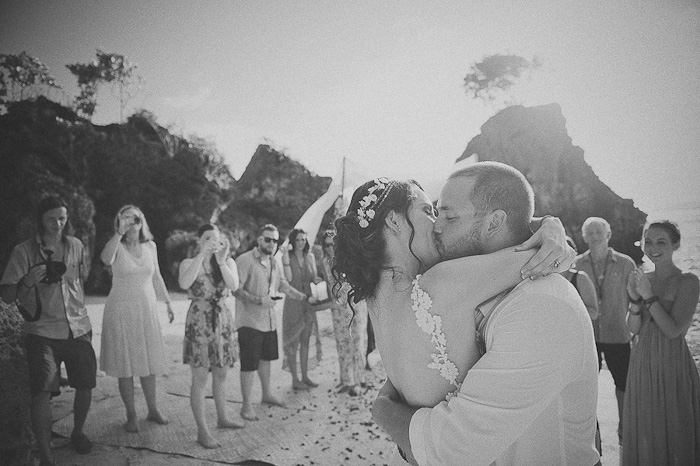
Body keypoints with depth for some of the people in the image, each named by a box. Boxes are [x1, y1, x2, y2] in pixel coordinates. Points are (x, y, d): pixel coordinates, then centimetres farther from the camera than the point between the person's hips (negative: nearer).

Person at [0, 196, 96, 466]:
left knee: (85, 385, 10)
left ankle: (77, 432, 36)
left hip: (79, 329, 3)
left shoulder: (75, 246, 4)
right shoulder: (24, 251, -5)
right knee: (42, 393, -10)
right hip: (43, 333, -3)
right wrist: (28, 281, -24)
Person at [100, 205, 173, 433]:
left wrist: (168, 303, 15)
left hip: (147, 310, 4)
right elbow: (106, 259, -32)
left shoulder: (150, 246, 5)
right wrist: (120, 233, -32)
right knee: (126, 365, 2)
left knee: (149, 362, 11)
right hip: (121, 311, -4)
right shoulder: (118, 247, -7)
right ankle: (131, 415, 14)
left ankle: (153, 410, 25)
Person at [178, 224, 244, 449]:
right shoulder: (189, 263, -4)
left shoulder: (228, 262, 4)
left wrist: (221, 260, -25)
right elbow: (184, 283, -26)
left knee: (221, 374, 15)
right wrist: (202, 254, -27)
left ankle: (222, 418, 31)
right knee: (200, 378, -2)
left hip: (223, 319, 4)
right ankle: (202, 430, 4)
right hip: (199, 321, -4)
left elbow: (234, 285, -14)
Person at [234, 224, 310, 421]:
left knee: (265, 358, 20)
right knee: (249, 363, -3)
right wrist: (259, 300, -27)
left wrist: (306, 297, 5)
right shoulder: (245, 260, -14)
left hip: (269, 320, 8)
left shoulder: (275, 263, 12)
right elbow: (236, 289, -19)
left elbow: (284, 286, 16)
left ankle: (266, 394, 36)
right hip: (249, 321, -8)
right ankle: (247, 405, 7)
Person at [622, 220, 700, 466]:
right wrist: (635, 298, -13)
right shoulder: (643, 279, 4)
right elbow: (634, 328, 2)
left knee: (673, 432, 8)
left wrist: (649, 297, -21)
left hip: (672, 364, -5)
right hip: (642, 363, 5)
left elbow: (673, 330, -17)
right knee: (644, 432, 15)